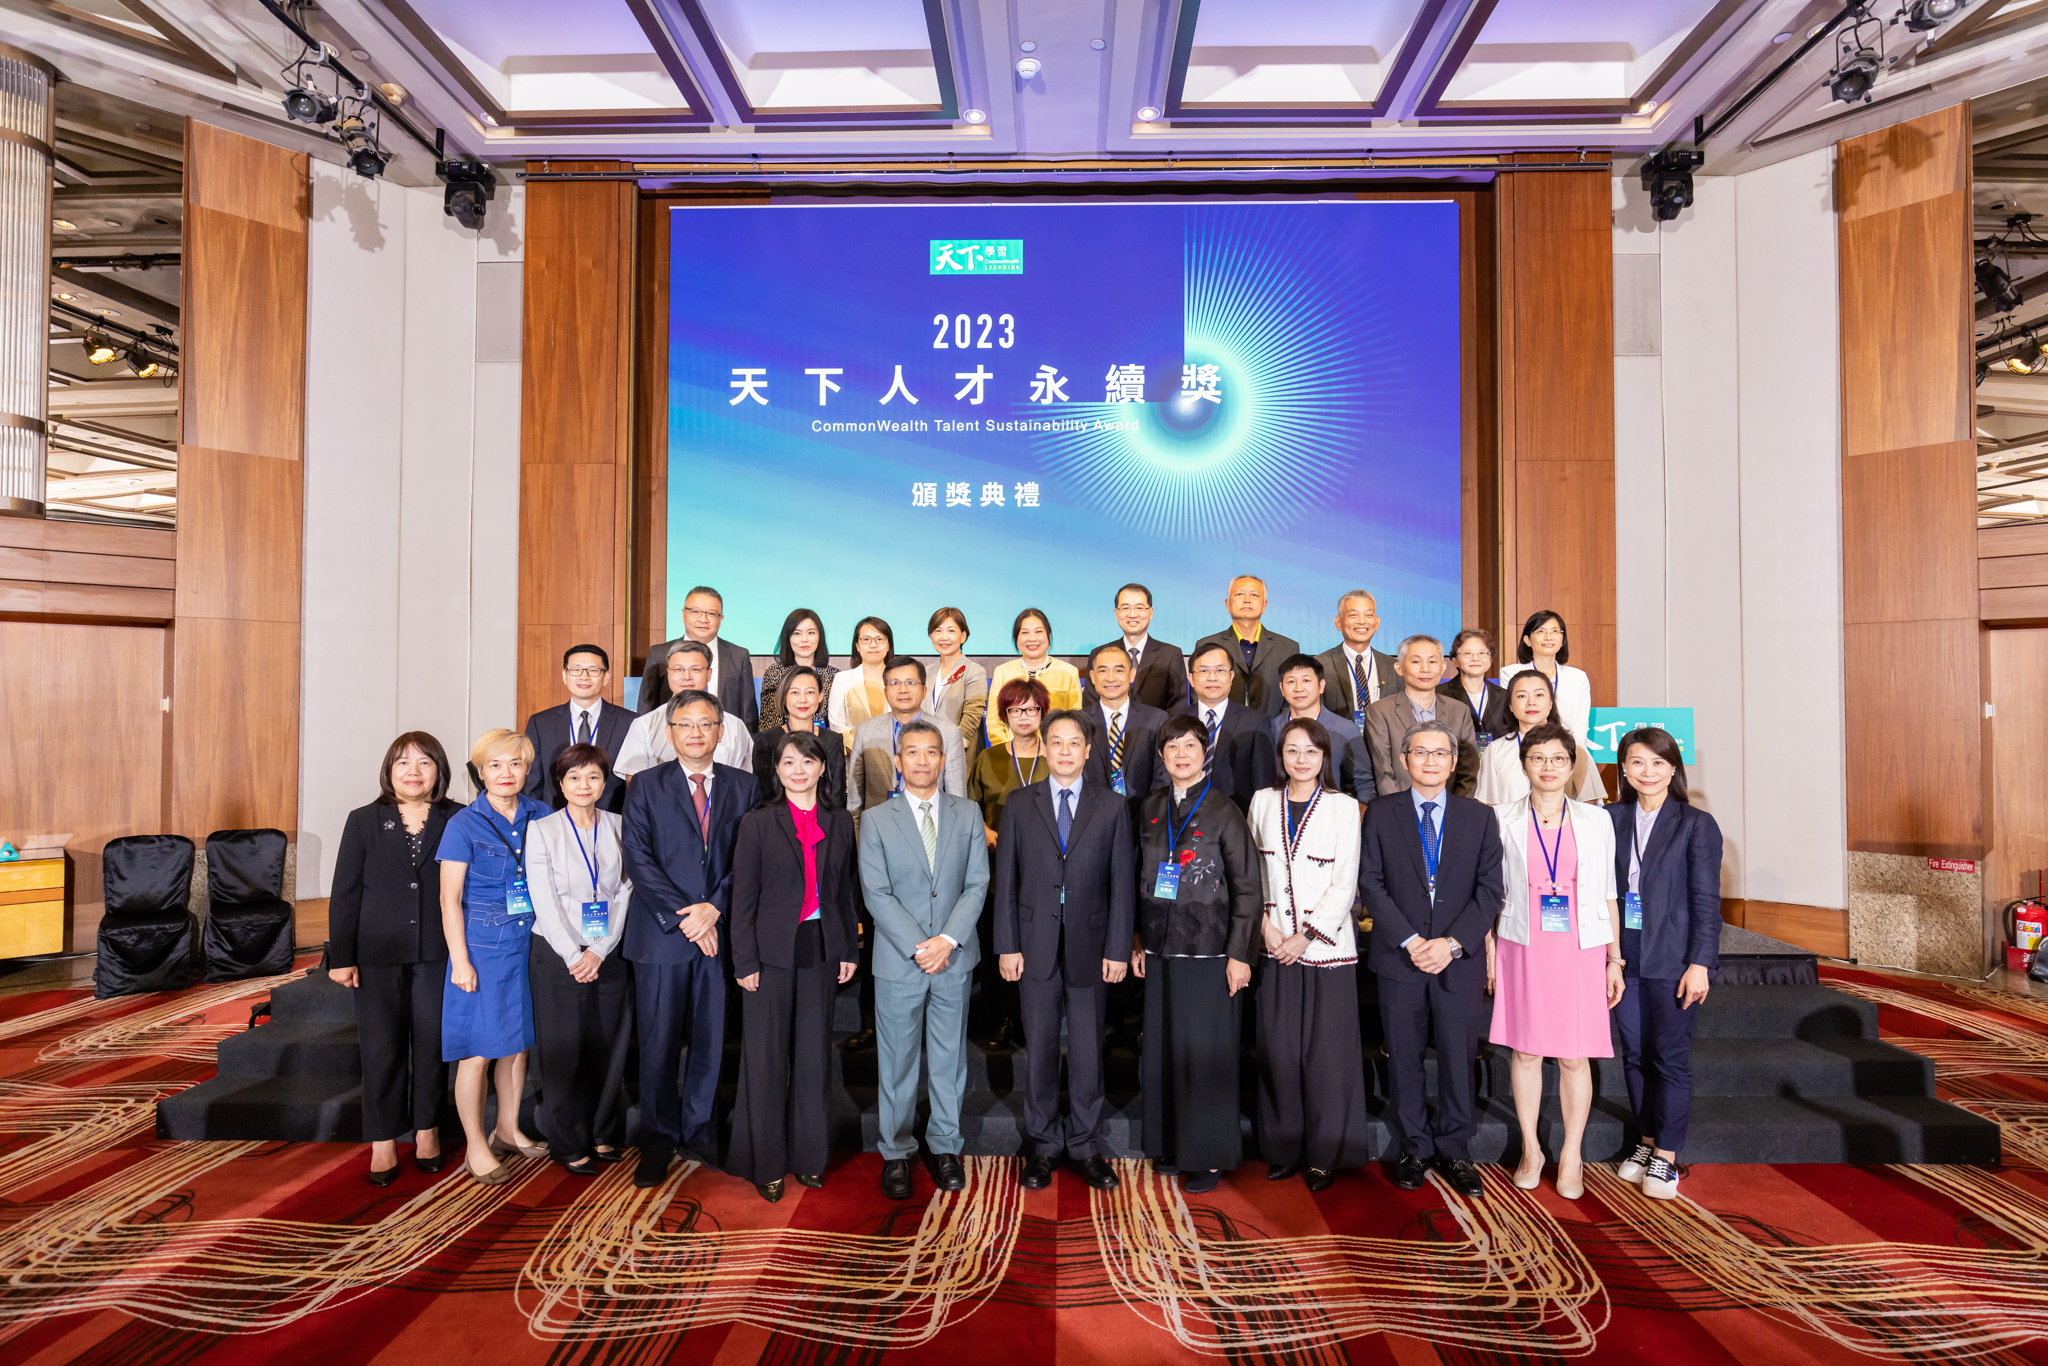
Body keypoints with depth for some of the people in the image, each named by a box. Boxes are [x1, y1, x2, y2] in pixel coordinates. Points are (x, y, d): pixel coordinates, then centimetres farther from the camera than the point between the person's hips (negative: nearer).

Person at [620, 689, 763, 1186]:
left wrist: (714, 908, -11)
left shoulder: (744, 786, 7)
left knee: (711, 1039, 9)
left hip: (721, 931, 2)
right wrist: (682, 918, -12)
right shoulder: (646, 786, 3)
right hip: (661, 935, -1)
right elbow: (638, 859, -5)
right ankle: (658, 1139, 21)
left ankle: (696, 1127, 27)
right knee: (658, 1043, 5)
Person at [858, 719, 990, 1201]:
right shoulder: (876, 820, 0)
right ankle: (895, 1152, 24)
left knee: (949, 1058, 11)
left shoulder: (968, 814, 5)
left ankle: (944, 1147, 27)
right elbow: (877, 894, -7)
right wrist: (919, 947, -14)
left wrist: (948, 940, -12)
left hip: (955, 959, 2)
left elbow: (977, 884, 0)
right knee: (897, 1061, 8)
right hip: (898, 961, -1)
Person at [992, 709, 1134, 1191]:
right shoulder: (1019, 804, 4)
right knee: (1039, 1049, 9)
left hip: (1090, 945, 0)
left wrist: (1118, 948, -4)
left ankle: (1086, 1147, 24)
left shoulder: (1112, 807, 3)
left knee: (1087, 1051, 8)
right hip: (1035, 945, 0)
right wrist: (1007, 945, -3)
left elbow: (1122, 882, 1)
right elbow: (1006, 879, 2)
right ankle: (1043, 1146, 25)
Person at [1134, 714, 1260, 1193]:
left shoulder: (1223, 812, -7)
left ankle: (1211, 1156, 17)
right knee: (1162, 1050, 11)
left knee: (1206, 1052, 2)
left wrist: (1239, 954, -10)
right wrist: (1137, 939, 9)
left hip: (1208, 951, -5)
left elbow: (1247, 888, -7)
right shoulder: (1151, 809, 8)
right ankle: (1173, 1145, 27)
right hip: (1160, 950, 5)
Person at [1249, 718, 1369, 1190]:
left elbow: (1345, 883, -5)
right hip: (1275, 946, 2)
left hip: (1326, 945, -2)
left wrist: (1307, 935, -10)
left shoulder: (1343, 806, -1)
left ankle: (1325, 1154, 17)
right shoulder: (1263, 801, 7)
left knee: (1326, 1053, 2)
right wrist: (1266, 924, -2)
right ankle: (1284, 1149, 21)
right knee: (1278, 1050, 5)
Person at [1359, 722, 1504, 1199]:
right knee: (1404, 1060, 8)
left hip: (1460, 959, 1)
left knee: (1458, 1060, 7)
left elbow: (1490, 889, 1)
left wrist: (1453, 943, -11)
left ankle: (1453, 1152, 24)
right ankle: (1415, 1149, 24)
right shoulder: (1381, 813, 3)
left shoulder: (1479, 817, 6)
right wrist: (1410, 941, -12)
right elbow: (1371, 883, -2)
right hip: (1398, 958, 0)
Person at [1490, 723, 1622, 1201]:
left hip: (1580, 950, 0)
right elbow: (1490, 893, 5)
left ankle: (1571, 1156, 19)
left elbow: (1607, 895, 7)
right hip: (1523, 949, 0)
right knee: (1525, 1050, 6)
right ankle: (1531, 1150, 22)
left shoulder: (1596, 821, 4)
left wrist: (1614, 960, 5)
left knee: (1575, 1056, 4)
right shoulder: (1503, 820, 2)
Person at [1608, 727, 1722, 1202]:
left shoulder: (1696, 824, -4)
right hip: (1624, 960, 4)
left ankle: (1666, 1158, 13)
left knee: (1671, 1059, 2)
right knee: (1634, 1056, 11)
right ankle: (1646, 1143, 26)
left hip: (1672, 962, -4)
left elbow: (1707, 902, -5)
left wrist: (1699, 964, -11)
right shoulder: (1611, 820, 5)